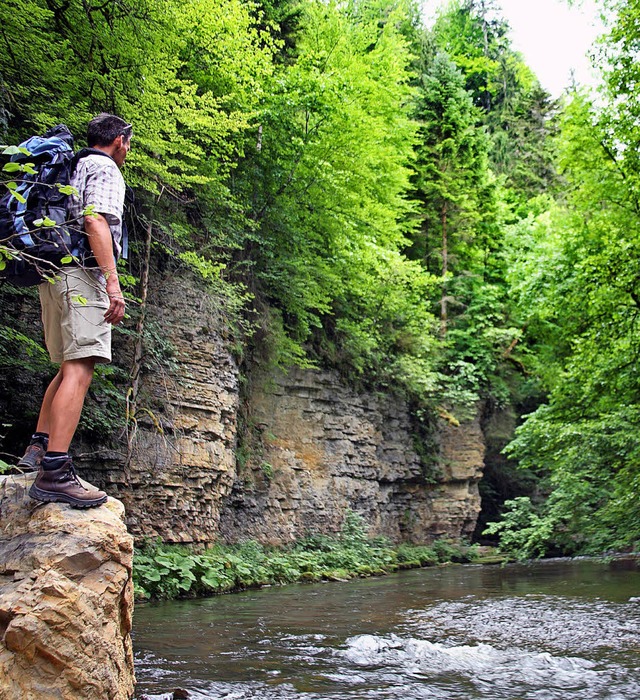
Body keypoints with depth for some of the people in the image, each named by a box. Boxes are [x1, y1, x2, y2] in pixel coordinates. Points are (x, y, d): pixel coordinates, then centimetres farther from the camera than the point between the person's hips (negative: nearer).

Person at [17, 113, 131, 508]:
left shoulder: (73, 168, 27)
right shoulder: (105, 169, -1)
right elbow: (95, 221, -17)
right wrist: (113, 282, -23)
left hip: (55, 273, 10)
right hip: (83, 272, -10)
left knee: (70, 367, 18)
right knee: (80, 369, -16)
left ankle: (39, 447, 19)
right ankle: (54, 472, -23)